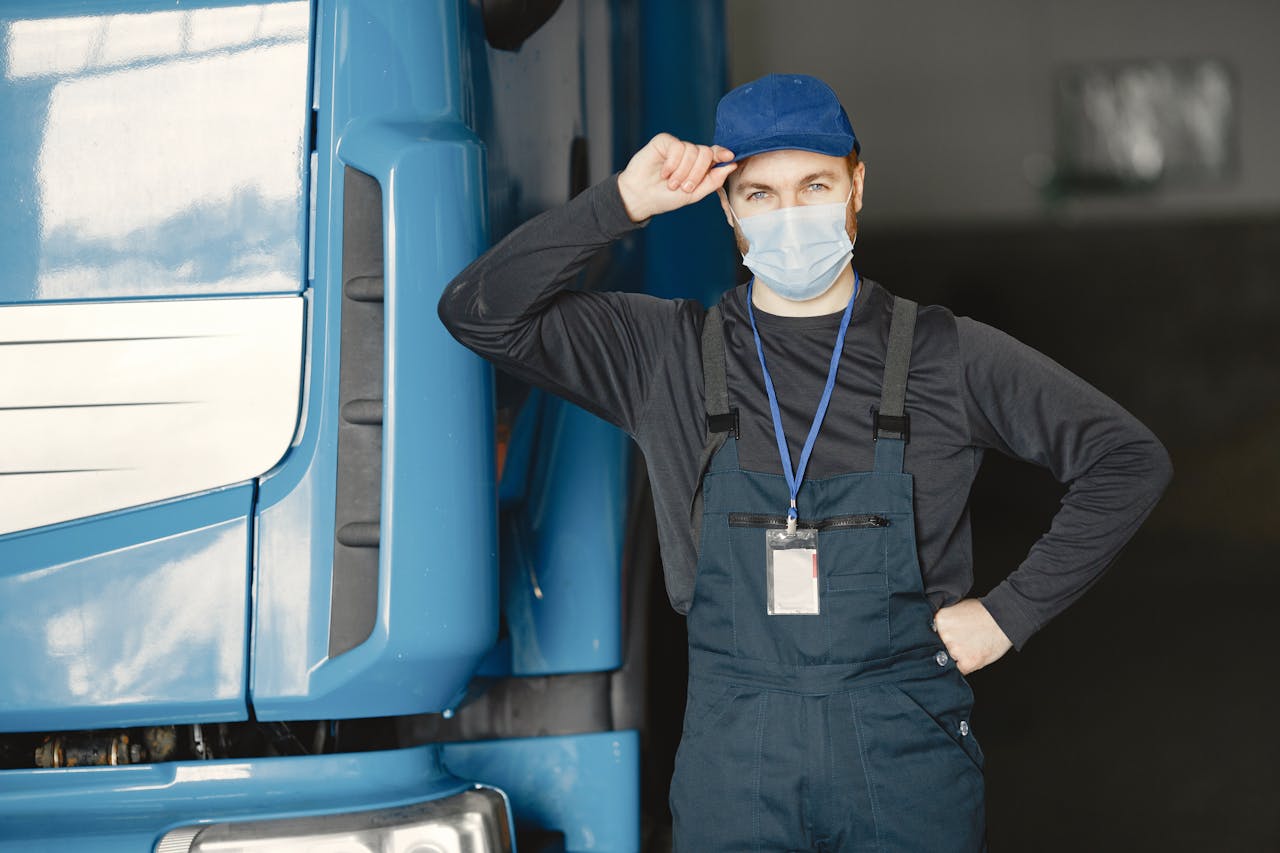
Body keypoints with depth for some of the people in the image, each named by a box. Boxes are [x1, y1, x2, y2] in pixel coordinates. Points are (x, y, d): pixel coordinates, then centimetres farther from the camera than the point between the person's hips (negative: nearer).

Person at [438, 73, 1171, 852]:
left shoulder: (944, 356, 2)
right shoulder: (667, 355, 5)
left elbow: (1130, 461, 6)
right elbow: (480, 313, -2)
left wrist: (1011, 613, -1)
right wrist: (623, 204, -11)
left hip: (908, 763, 0)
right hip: (732, 767, 1)